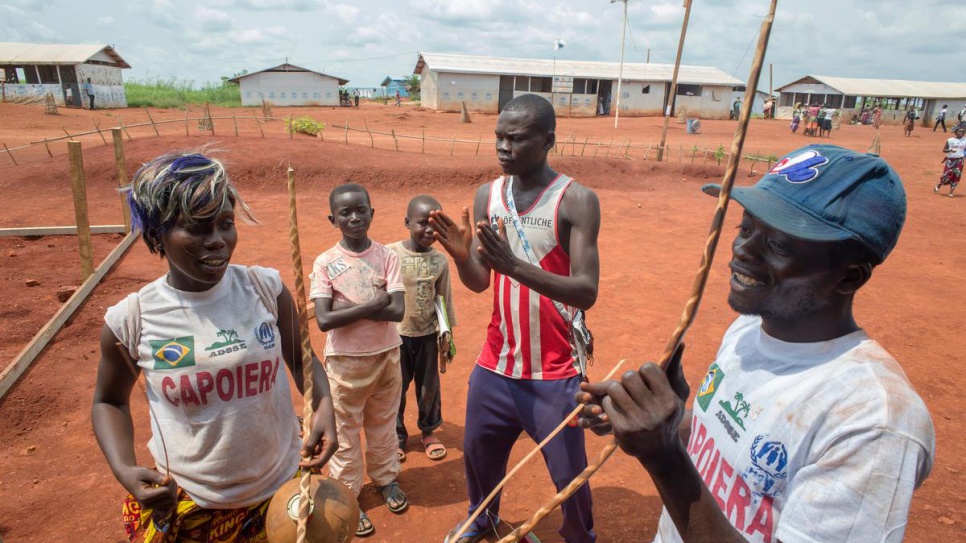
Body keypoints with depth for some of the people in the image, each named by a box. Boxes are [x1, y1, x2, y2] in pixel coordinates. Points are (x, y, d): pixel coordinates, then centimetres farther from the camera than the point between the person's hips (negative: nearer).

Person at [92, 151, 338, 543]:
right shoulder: (130, 320, -12)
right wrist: (125, 471, -9)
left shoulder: (266, 289, -12)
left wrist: (323, 404, -16)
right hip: (185, 508, 0)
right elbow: (109, 402, 6)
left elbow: (301, 359, 3)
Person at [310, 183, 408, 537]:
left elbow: (398, 311, -16)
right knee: (345, 432, 12)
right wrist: (371, 305, -22)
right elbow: (324, 320, -19)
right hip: (345, 361, -2)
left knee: (383, 424, 20)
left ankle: (385, 478, 41)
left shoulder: (387, 257, -6)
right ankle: (346, 496, 29)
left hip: (386, 356, 2)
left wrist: (348, 309, -20)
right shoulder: (325, 263, -10)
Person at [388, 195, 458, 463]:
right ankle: (396, 436, 33)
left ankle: (429, 431, 38)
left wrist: (447, 334, 6)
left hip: (428, 334, 2)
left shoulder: (440, 260, -6)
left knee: (429, 386, 16)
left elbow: (444, 299, 3)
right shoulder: (390, 254, -14)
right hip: (396, 334, -2)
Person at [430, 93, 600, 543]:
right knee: (478, 451, 21)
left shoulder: (577, 200, -14)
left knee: (569, 472, 10)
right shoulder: (487, 196, 1)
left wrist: (514, 264, -34)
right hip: (495, 364, 5)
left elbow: (586, 292, -21)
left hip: (554, 373, -4)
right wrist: (460, 255, -21)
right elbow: (479, 283, 2)